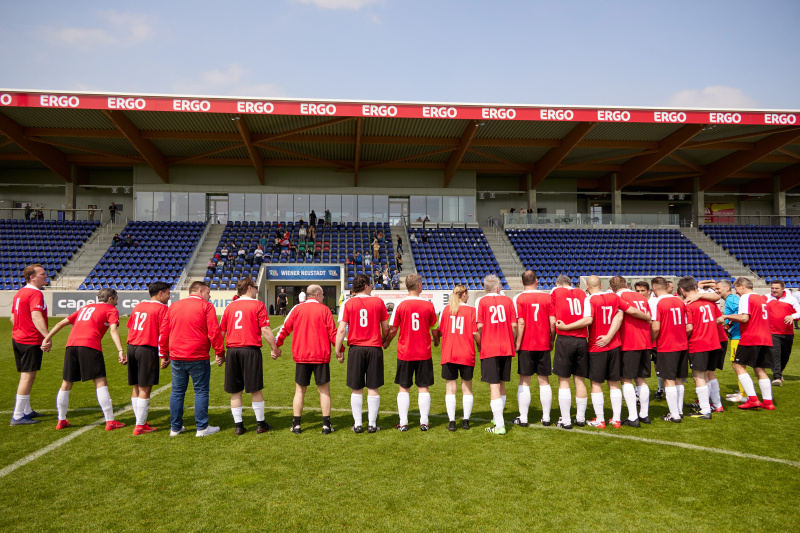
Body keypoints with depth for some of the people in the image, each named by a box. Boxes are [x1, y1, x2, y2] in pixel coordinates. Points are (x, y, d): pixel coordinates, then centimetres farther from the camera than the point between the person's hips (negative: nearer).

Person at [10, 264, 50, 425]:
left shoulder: (19, 293, 13)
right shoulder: (35, 293, -16)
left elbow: (13, 318, 19)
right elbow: (36, 317, -28)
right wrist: (47, 337, -36)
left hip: (18, 339, 10)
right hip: (31, 341, -10)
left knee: (25, 376, 18)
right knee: (28, 376, -4)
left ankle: (26, 411, 30)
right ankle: (18, 416, 0)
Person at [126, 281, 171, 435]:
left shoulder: (138, 306, 16)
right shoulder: (162, 308, -6)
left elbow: (130, 328, 19)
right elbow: (163, 334, -11)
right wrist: (163, 356, -9)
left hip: (132, 347, 8)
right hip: (148, 349, -8)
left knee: (136, 387, 14)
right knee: (145, 389, -2)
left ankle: (141, 421, 23)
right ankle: (140, 426, 2)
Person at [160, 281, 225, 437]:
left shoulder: (173, 306, 11)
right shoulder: (206, 307, -5)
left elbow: (164, 332, 13)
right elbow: (214, 332, -11)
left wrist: (165, 354, 20)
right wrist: (220, 353, -4)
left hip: (176, 357, 5)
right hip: (198, 358, -5)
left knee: (177, 392, 13)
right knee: (201, 391, 4)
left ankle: (175, 427, 21)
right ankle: (202, 428, 7)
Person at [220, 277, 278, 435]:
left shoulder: (230, 306, 9)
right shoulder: (258, 305, -3)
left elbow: (221, 332, 10)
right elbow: (265, 330, -9)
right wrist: (275, 347, 0)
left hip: (232, 351, 4)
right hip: (251, 349, -4)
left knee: (235, 391, 9)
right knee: (255, 390, 5)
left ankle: (238, 425, 14)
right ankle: (261, 424, 14)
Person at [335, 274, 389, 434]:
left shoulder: (348, 303, -2)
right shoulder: (378, 302, 1)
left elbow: (341, 329, -6)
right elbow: (385, 328, 6)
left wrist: (338, 349, 2)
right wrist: (383, 340, 25)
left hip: (356, 348, 0)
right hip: (374, 348, 0)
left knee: (356, 389, 8)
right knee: (373, 389, 7)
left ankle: (357, 424, 13)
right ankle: (372, 424, 13)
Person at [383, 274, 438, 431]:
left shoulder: (400, 305, -6)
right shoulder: (428, 305, -3)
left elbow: (392, 330, -3)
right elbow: (434, 329, 9)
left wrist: (386, 343, 16)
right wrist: (436, 341, 29)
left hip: (405, 353, -1)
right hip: (424, 353, 1)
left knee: (403, 388, 8)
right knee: (423, 388, 9)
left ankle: (403, 423, 9)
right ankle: (424, 422, 11)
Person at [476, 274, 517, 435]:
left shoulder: (481, 301, -3)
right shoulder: (507, 300, 4)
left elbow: (479, 326, -9)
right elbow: (514, 325, 2)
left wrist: (480, 344, 5)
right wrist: (513, 343, 15)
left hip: (489, 349, -3)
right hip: (506, 348, 4)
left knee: (494, 386, -3)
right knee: (501, 384, 17)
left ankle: (499, 425, -4)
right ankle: (498, 417, 33)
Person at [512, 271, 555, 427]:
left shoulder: (519, 298, -6)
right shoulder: (548, 297, 1)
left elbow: (520, 323, -13)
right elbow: (553, 322, -1)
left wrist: (517, 344, -7)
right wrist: (551, 341, 11)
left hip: (526, 346, -2)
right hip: (543, 345, 2)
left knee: (524, 382, 5)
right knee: (544, 381, 10)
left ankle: (523, 418, 8)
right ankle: (546, 417, 16)